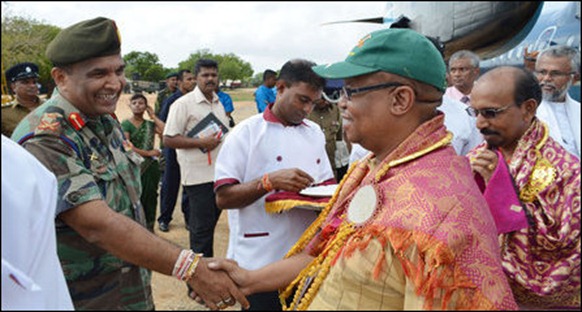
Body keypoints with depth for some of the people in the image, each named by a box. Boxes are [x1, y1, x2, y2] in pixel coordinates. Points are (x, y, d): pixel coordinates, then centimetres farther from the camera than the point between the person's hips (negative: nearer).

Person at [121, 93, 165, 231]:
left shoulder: (150, 124, 11)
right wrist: (149, 153, -10)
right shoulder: (126, 124, -2)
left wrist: (154, 116, -1)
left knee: (151, 197, 9)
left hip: (151, 166, 4)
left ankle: (149, 227, 21)